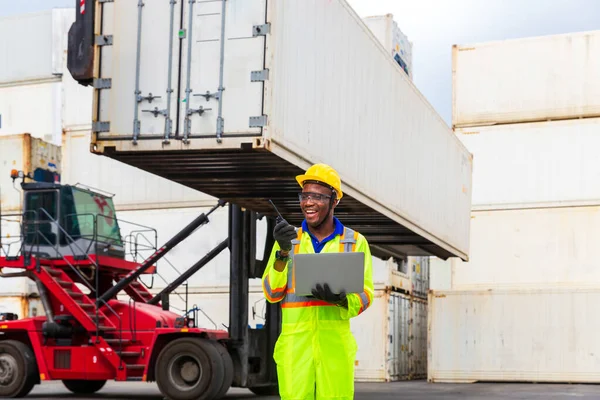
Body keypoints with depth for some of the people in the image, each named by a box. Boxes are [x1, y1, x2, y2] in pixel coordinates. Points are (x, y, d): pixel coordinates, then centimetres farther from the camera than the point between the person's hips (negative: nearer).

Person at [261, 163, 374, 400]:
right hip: (295, 342, 1)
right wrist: (283, 253, -10)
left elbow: (365, 296, 4)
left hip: (335, 343, -1)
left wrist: (341, 298, -18)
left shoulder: (355, 242, 8)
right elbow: (272, 294, 4)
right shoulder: (288, 240, 12)